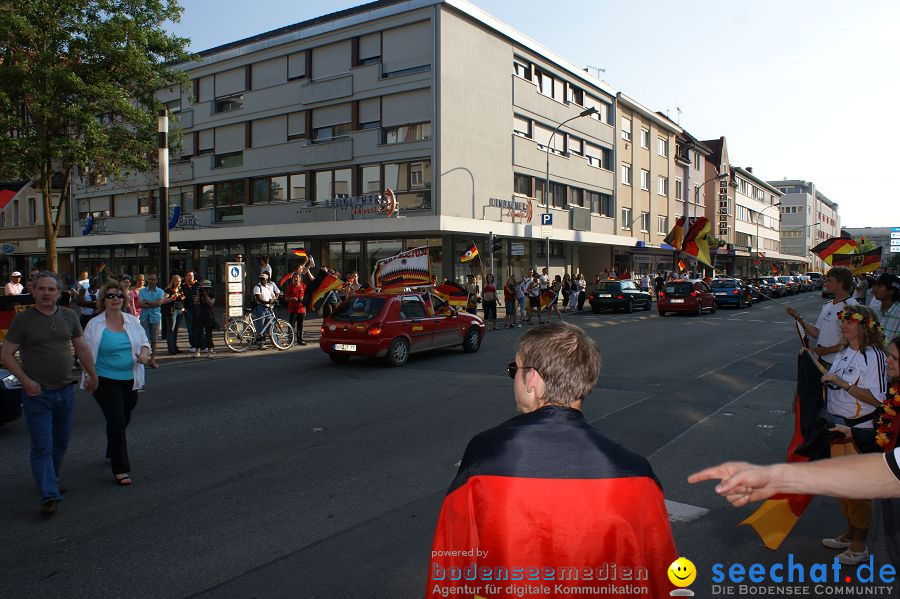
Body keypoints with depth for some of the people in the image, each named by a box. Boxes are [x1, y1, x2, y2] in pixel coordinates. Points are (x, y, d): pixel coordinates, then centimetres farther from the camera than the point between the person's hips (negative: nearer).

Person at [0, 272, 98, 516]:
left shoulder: (69, 316, 5)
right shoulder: (23, 319, -7)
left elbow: (82, 348, 15)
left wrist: (92, 375, 18)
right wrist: (25, 381, -16)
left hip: (65, 391, 5)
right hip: (37, 393, -4)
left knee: (61, 442, 17)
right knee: (42, 446, -5)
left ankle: (51, 479, 36)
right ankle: (49, 495, -4)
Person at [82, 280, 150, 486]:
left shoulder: (132, 321, 6)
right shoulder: (94, 324, -5)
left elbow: (144, 341, 15)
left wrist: (144, 353, -7)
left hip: (130, 380, 5)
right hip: (106, 381, -5)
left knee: (123, 420, 18)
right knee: (116, 421, -10)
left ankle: (113, 453, 43)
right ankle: (120, 469, -4)